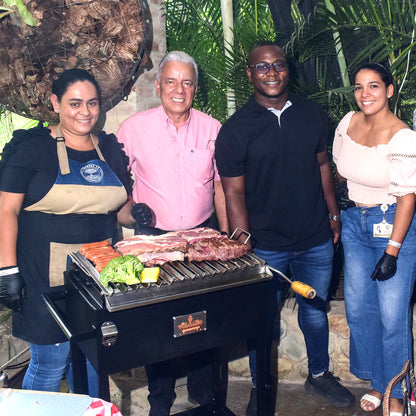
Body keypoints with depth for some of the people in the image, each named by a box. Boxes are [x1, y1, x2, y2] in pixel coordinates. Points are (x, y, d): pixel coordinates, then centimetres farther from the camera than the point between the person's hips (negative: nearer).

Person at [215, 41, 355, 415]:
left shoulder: (313, 115, 2)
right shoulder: (235, 129, -9)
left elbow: (322, 165, 13)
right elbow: (234, 191, -10)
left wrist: (333, 214, 13)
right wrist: (243, 245, -14)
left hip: (316, 241, 3)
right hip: (265, 247, -3)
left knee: (315, 311, 19)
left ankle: (319, 374, 44)